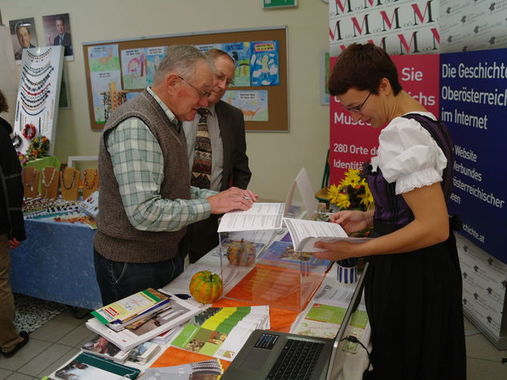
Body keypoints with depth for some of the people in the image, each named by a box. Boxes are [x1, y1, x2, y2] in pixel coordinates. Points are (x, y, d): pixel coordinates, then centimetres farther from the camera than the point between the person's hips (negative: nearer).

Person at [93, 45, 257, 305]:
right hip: (131, 266, -9)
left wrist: (220, 197, 0)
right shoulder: (135, 125, -23)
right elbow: (145, 213, -30)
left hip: (168, 255, 9)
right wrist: (210, 205, -21)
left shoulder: (170, 123, 9)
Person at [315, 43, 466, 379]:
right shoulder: (425, 122, 7)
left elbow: (434, 227, -27)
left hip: (409, 276, -10)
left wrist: (355, 250, -23)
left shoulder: (402, 132, -24)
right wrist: (370, 218, 7)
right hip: (430, 268, 10)